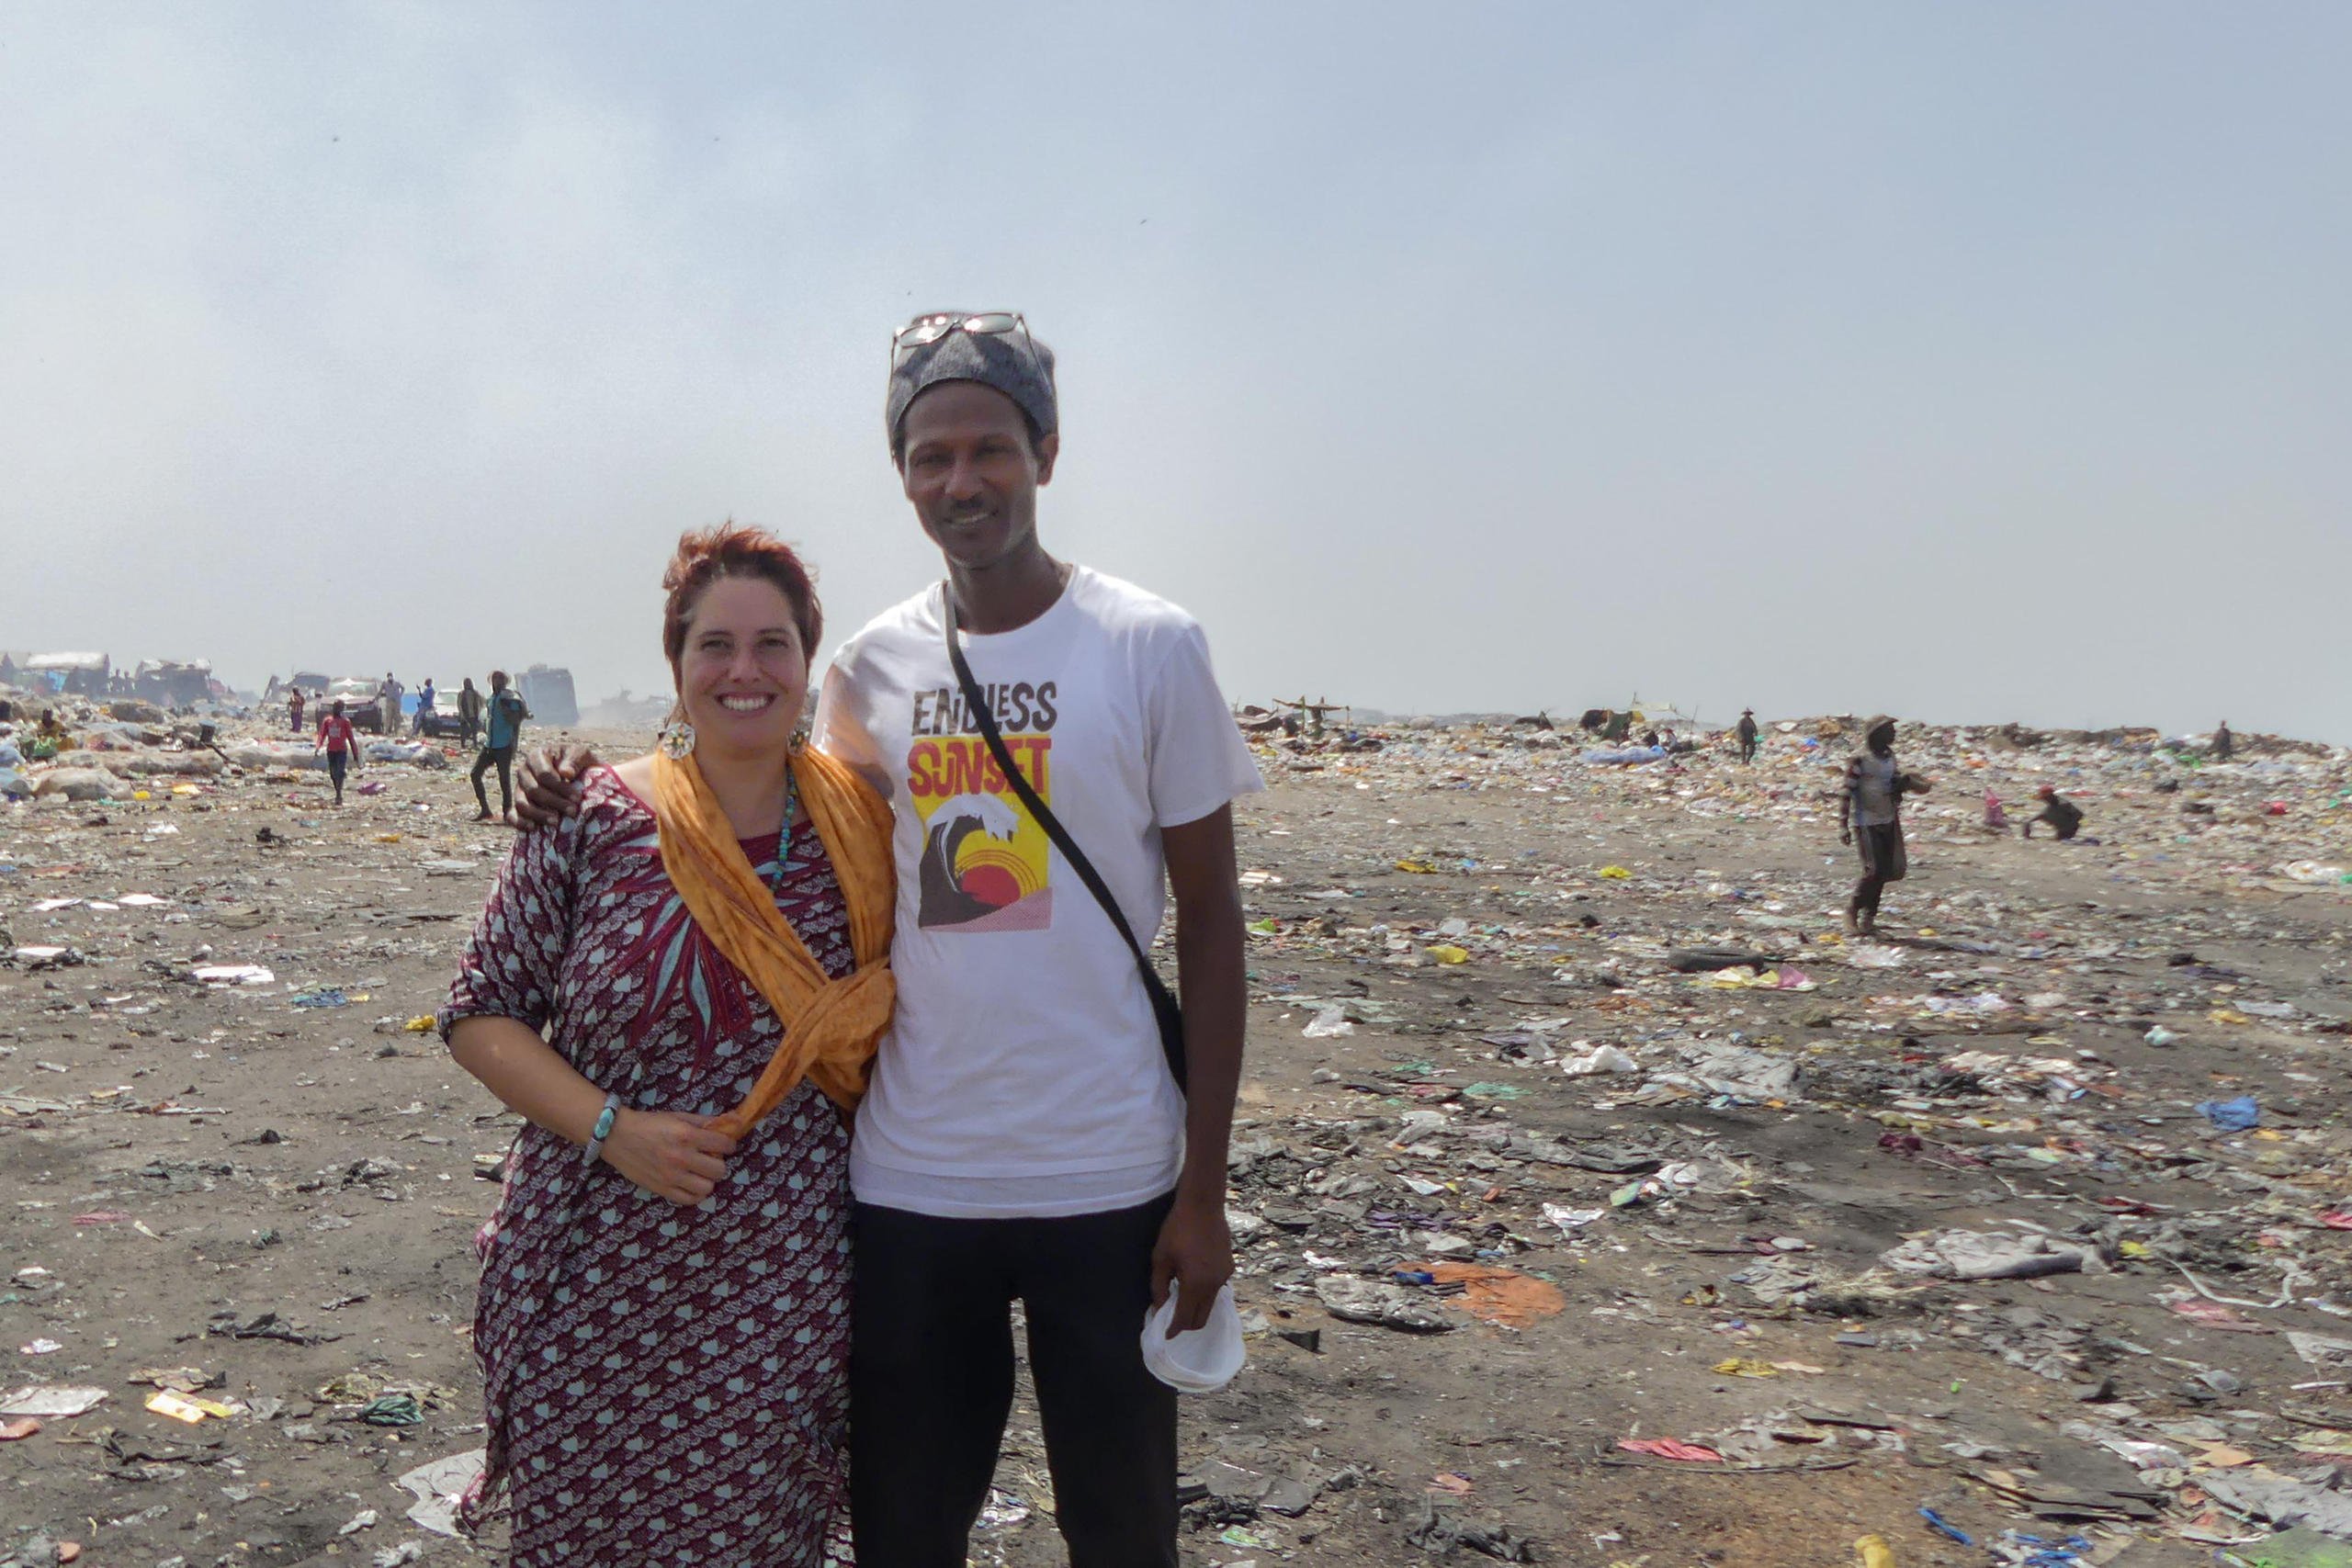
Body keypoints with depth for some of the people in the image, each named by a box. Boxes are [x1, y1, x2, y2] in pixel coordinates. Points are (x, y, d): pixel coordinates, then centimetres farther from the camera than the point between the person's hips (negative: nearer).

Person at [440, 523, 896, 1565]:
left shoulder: (860, 832, 0)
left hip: (781, 1310, 1)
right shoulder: (592, 822, -5)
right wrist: (611, 1128, -15)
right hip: (596, 1293, -1)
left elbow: (901, 1029, 10)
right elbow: (479, 1016, -1)